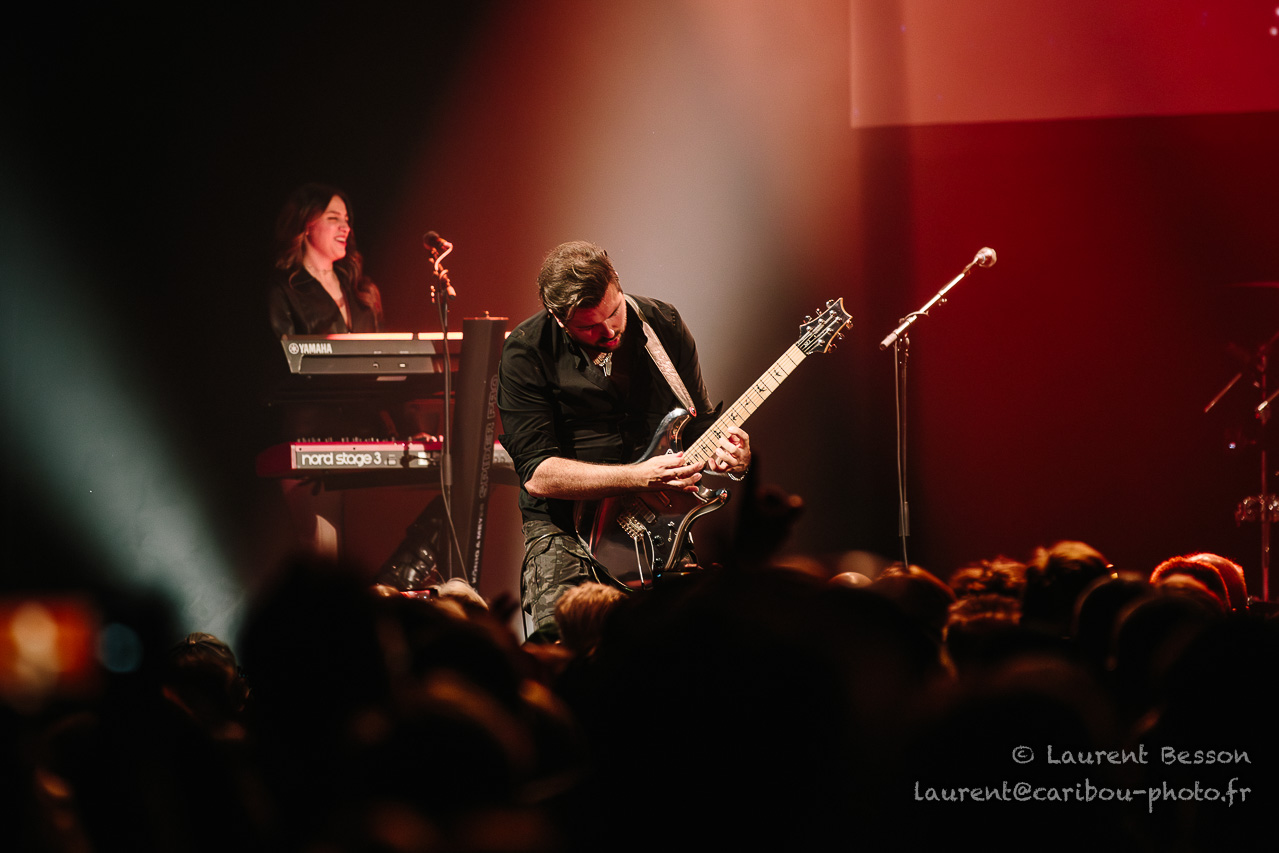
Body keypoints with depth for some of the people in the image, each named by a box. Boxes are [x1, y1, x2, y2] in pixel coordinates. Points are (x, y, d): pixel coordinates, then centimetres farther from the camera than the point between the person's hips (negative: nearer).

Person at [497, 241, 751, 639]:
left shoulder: (666, 326, 4)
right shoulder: (526, 352, -9)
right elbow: (536, 473, -15)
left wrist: (724, 452, -8)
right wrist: (641, 477, -24)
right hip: (566, 526, -3)